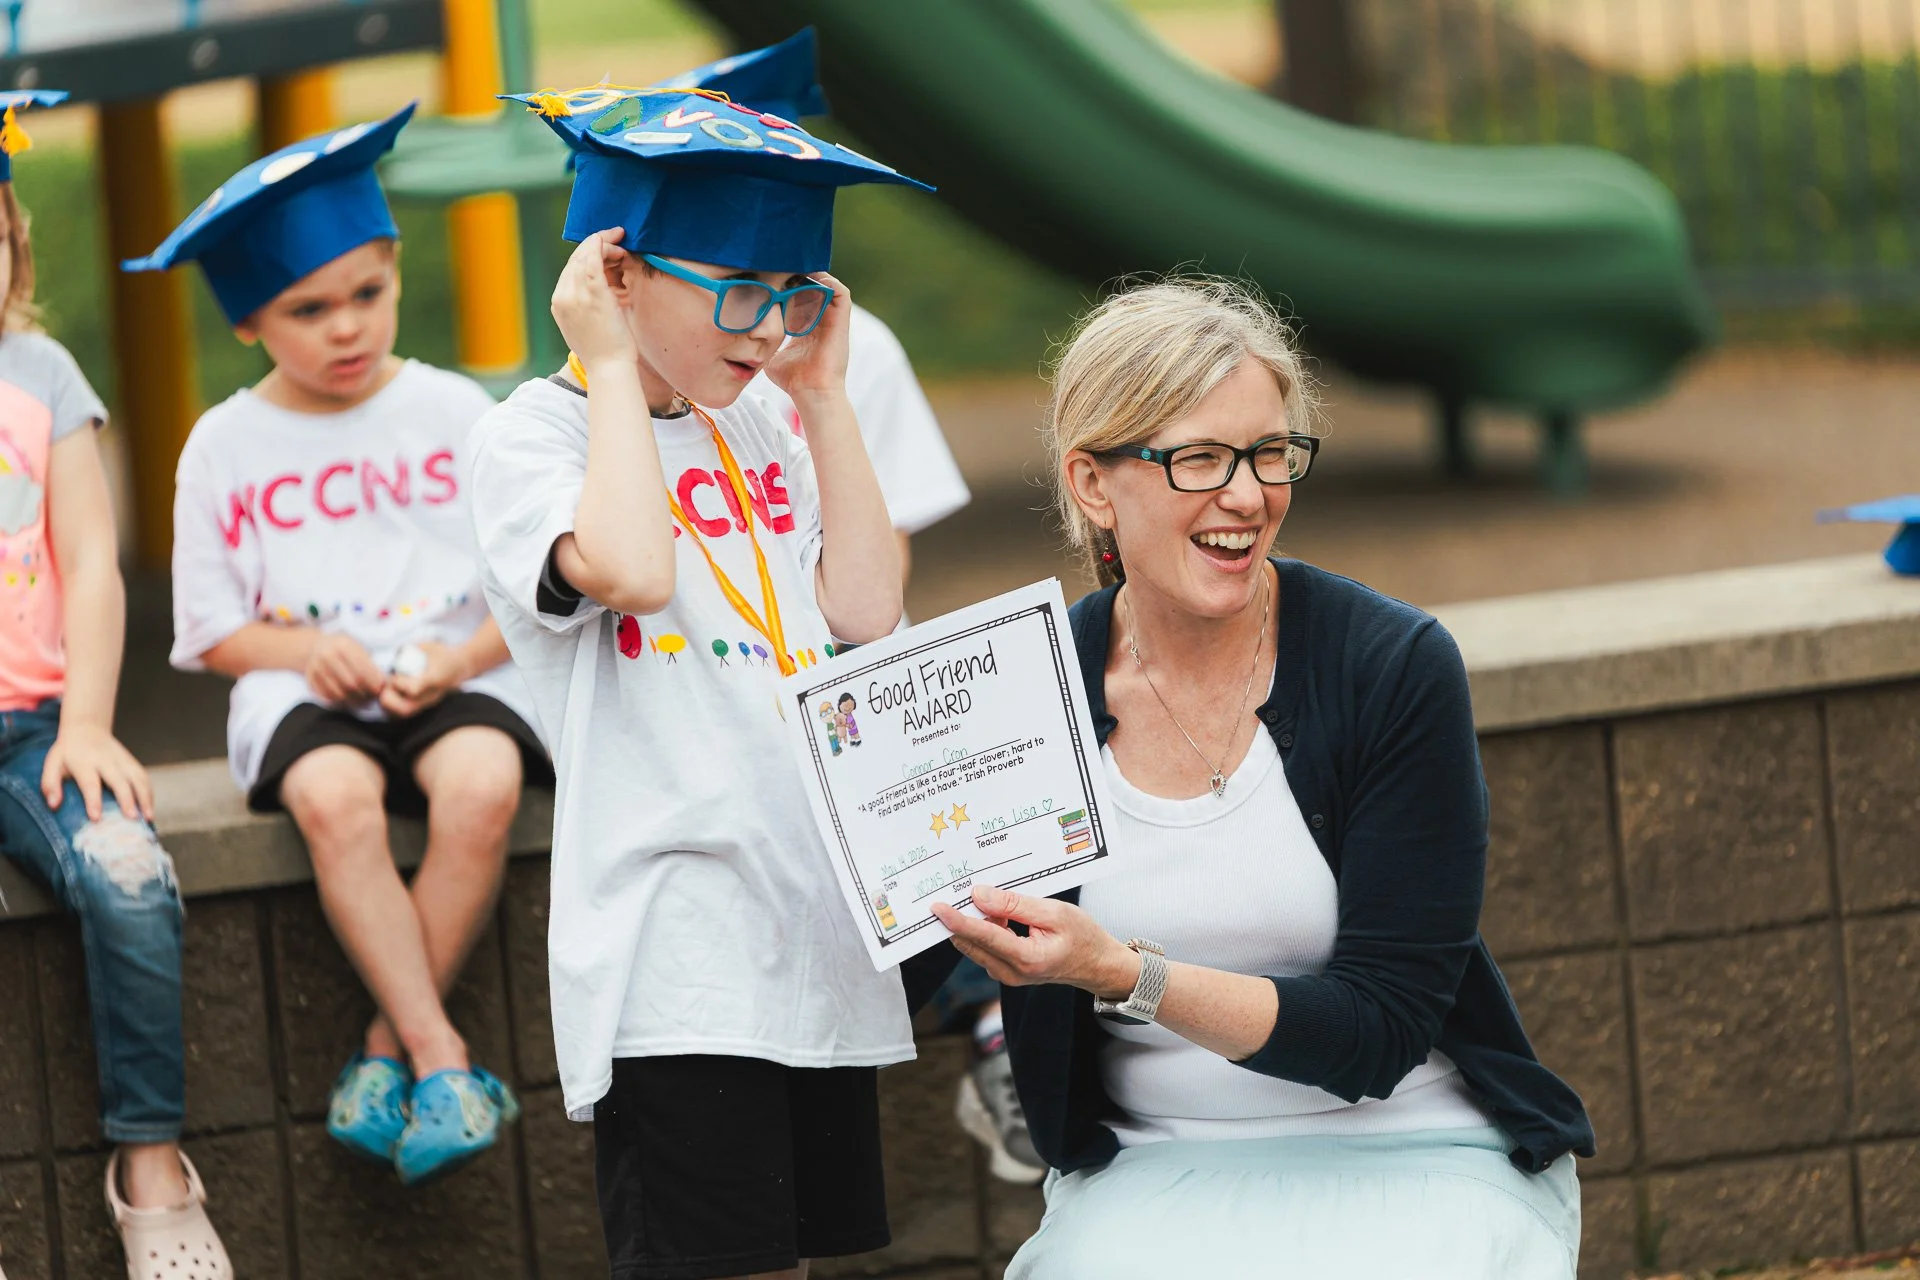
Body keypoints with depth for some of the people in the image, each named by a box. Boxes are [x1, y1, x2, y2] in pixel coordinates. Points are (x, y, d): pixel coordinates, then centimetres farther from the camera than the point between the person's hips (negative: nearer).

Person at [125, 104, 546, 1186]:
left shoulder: (454, 414, 7)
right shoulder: (227, 446, 8)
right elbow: (211, 630, 9)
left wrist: (455, 661, -12)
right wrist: (307, 651, -12)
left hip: (454, 672, 0)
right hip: (301, 685, 0)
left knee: (483, 784, -35)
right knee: (335, 797, -36)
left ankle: (388, 1051, -21)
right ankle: (442, 1058, -31)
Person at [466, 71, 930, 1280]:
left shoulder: (755, 430, 17)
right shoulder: (532, 435, -3)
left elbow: (865, 607, 8)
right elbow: (628, 570, -23)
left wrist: (825, 396, 9)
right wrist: (612, 367, -11)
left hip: (816, 930, 7)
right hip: (673, 951, -7)